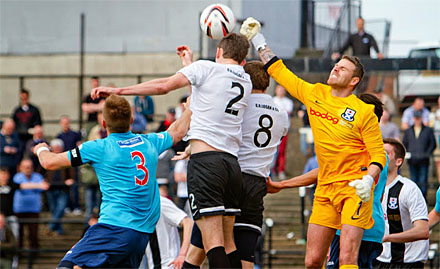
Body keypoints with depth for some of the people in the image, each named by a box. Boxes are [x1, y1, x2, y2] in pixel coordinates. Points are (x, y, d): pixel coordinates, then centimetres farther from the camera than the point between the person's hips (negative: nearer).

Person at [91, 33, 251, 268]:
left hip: (205, 161, -6)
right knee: (228, 243, 13)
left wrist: (118, 90, -5)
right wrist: (190, 62, 42)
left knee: (213, 243, -12)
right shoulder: (246, 82, 18)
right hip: (232, 162, 6)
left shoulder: (206, 68, 1)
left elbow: (164, 85, -9)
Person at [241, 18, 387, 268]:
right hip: (325, 190, 5)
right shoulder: (314, 94, 9)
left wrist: (368, 180, -22)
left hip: (355, 191, -5)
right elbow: (280, 72, 20)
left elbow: (378, 154, -5)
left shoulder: (364, 112, -6)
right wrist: (258, 40, 21)